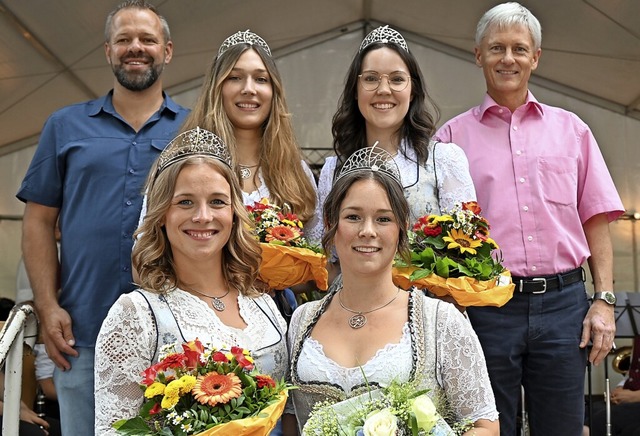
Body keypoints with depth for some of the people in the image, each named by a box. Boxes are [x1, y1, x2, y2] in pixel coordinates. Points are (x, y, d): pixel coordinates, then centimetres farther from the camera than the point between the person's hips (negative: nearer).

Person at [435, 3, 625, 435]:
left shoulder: (571, 129, 13)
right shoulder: (453, 135, 7)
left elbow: (595, 221, 10)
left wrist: (604, 300, 1)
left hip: (562, 302, 2)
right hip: (485, 304, -1)